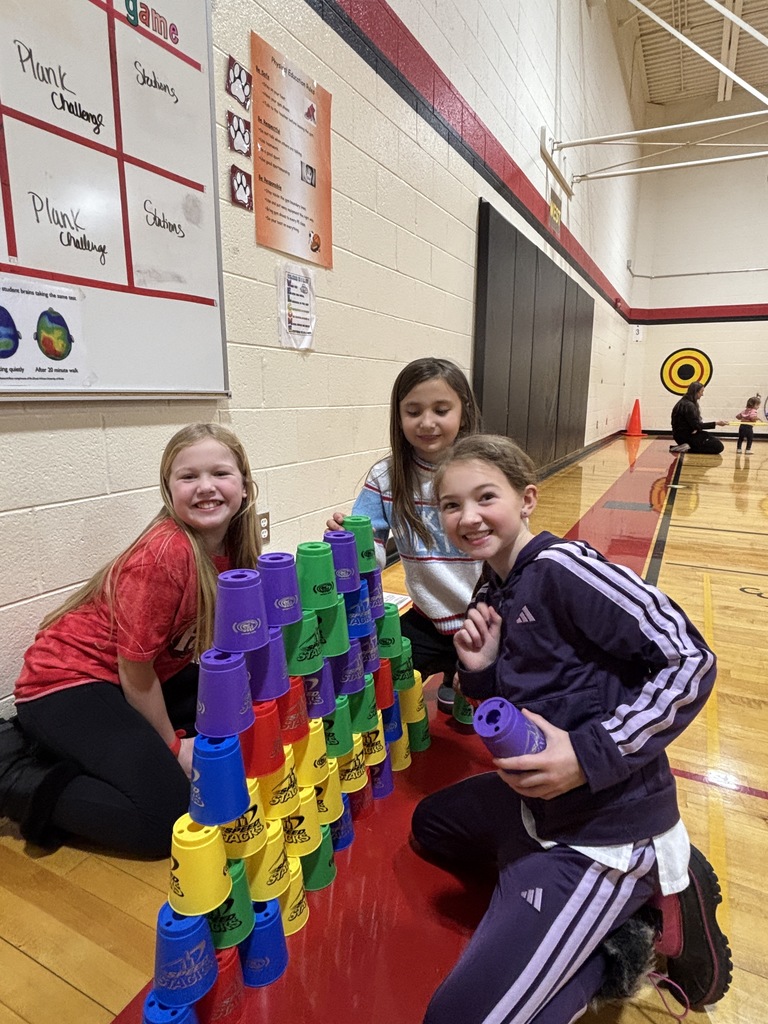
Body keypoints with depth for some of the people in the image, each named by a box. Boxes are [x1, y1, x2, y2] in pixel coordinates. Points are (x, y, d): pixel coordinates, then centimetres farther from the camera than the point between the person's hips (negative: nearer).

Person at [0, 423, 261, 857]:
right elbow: (135, 667, -20)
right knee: (168, 818, -19)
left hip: (146, 681, 9)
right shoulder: (166, 553, -27)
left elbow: (218, 641, 6)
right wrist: (173, 745, -7)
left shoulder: (232, 548, -5)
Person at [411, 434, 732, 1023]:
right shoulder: (495, 593, 6)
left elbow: (689, 662, -21)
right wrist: (481, 671, -7)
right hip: (536, 798, 9)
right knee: (432, 825, 29)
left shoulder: (560, 567, -20)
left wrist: (590, 755, -26)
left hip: (604, 824, -9)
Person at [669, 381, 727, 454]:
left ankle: (688, 446, 5)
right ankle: (687, 448, -15)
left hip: (688, 433, 10)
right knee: (718, 446, -12)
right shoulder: (688, 405, -19)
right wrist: (716, 423, -16)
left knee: (716, 440, 22)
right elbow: (696, 425, -20)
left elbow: (694, 423, 11)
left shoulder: (685, 402, 12)